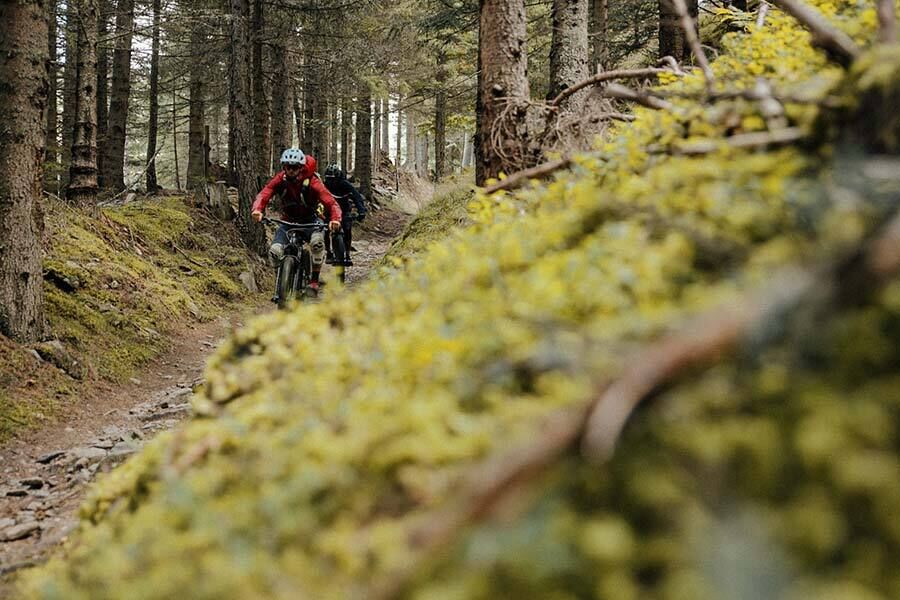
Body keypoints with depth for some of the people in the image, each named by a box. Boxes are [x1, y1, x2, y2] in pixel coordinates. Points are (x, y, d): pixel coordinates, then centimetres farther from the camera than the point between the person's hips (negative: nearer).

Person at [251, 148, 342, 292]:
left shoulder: (312, 182, -22)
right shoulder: (280, 179, -14)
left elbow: (331, 203, -30)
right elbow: (263, 194, -24)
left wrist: (335, 219, -51)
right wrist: (257, 210, -47)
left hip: (310, 221, -2)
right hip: (288, 221, 3)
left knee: (317, 241, -35)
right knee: (275, 251, -22)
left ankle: (314, 280, -16)